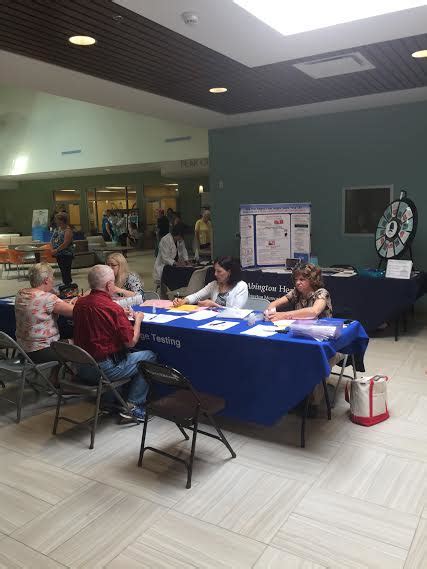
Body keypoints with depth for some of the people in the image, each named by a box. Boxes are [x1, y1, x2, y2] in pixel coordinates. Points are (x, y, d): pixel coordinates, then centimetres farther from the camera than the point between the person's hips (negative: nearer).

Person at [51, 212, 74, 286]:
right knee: (62, 271, 14)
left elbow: (65, 244, -22)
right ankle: (65, 284, 23)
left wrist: (56, 250, -21)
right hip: (59, 255, 8)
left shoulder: (68, 230, -13)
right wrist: (52, 249, -2)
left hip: (66, 255, -8)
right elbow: (52, 240, 14)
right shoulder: (58, 228, 12)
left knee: (66, 272, -8)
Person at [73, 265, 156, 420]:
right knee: (150, 356, 9)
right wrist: (138, 319, 2)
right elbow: (131, 342, -15)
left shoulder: (79, 303, 1)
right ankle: (133, 406, 9)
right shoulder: (113, 308, -20)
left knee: (125, 354, 31)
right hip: (104, 369, -8)